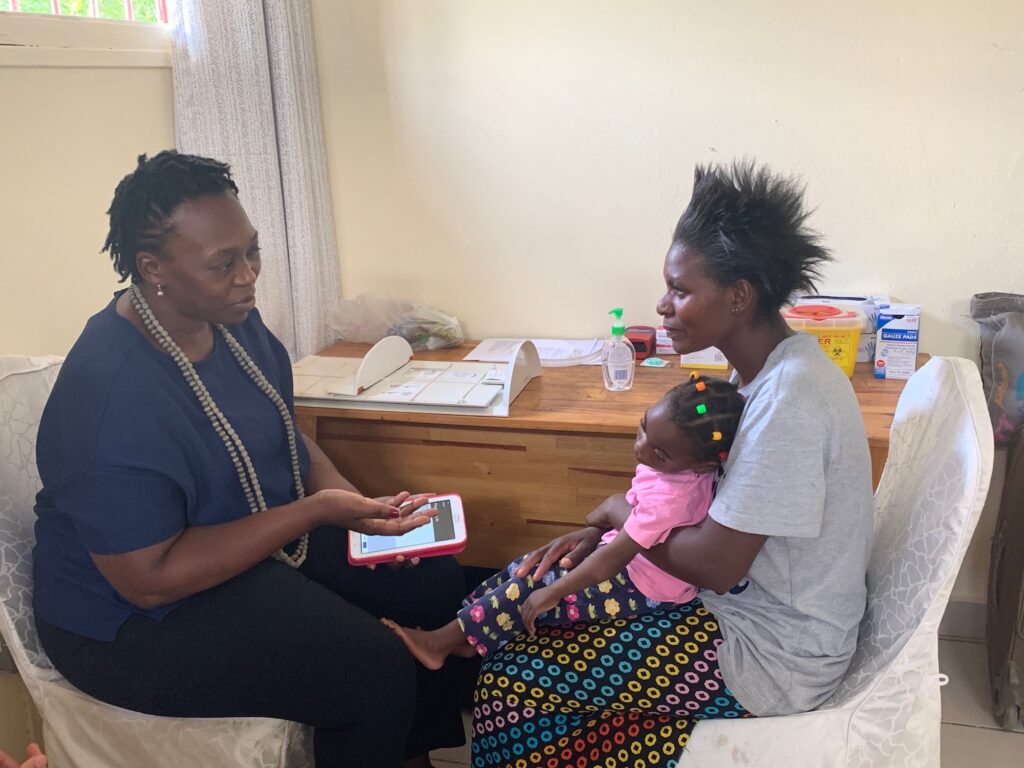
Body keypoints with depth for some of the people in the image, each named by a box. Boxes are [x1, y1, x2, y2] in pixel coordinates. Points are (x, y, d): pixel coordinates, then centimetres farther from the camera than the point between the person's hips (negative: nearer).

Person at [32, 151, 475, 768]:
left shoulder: (234, 319, -4)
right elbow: (148, 579, -28)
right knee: (377, 674, -23)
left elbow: (285, 434, 9)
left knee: (438, 580, 2)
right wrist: (315, 511, -30)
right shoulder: (112, 393, -30)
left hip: (272, 531, 8)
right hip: (137, 620, -8)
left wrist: (356, 502, -10)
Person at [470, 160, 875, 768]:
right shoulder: (767, 369, 2)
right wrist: (602, 531, -4)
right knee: (544, 580, 9)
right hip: (750, 600, 9)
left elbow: (714, 564, -27)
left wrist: (624, 517, -10)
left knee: (515, 674, -8)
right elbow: (714, 501, 9)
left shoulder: (790, 396, -28)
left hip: (775, 661, -9)